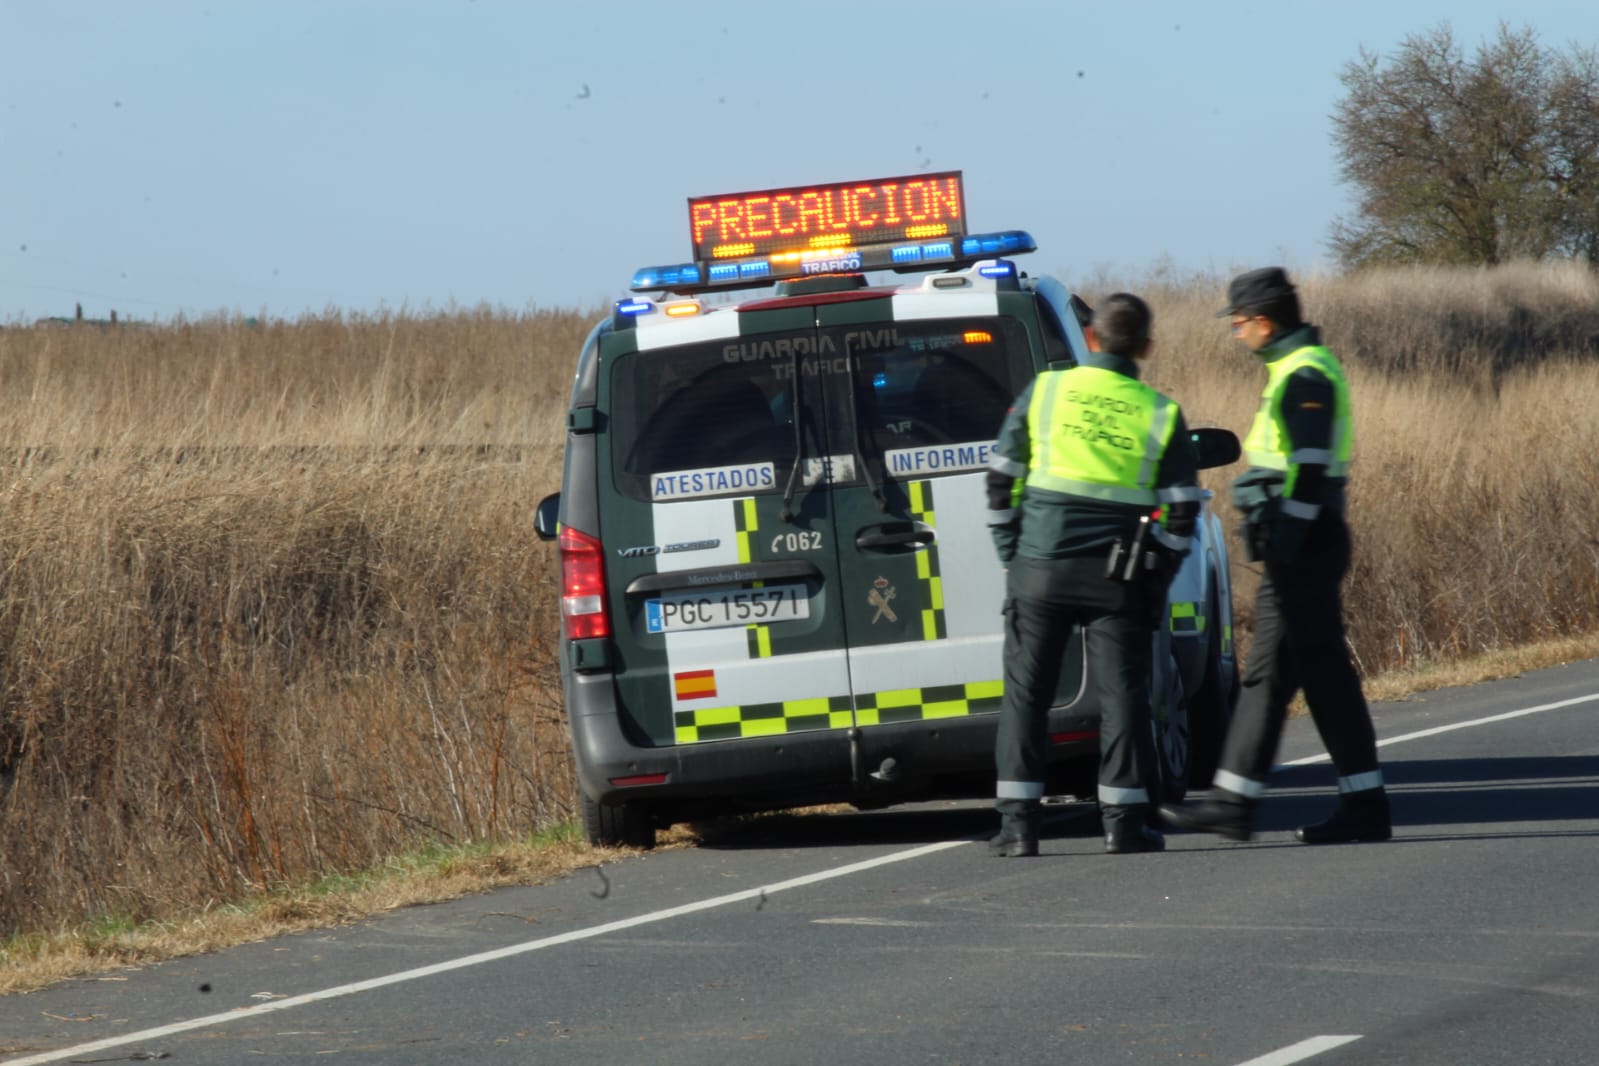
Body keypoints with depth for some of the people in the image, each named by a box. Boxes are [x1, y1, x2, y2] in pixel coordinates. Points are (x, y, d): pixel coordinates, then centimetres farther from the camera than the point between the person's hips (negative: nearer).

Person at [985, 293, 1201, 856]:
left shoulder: (1045, 391, 2)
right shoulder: (1160, 414, 2)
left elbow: (1001, 482, 4)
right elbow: (1182, 512, 1)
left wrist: (1011, 554, 12)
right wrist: (1156, 577, 10)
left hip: (1041, 565, 0)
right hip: (1119, 577, 0)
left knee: (1026, 693, 6)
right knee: (1122, 693, 4)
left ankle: (1018, 821, 3)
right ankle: (1125, 821, 1)